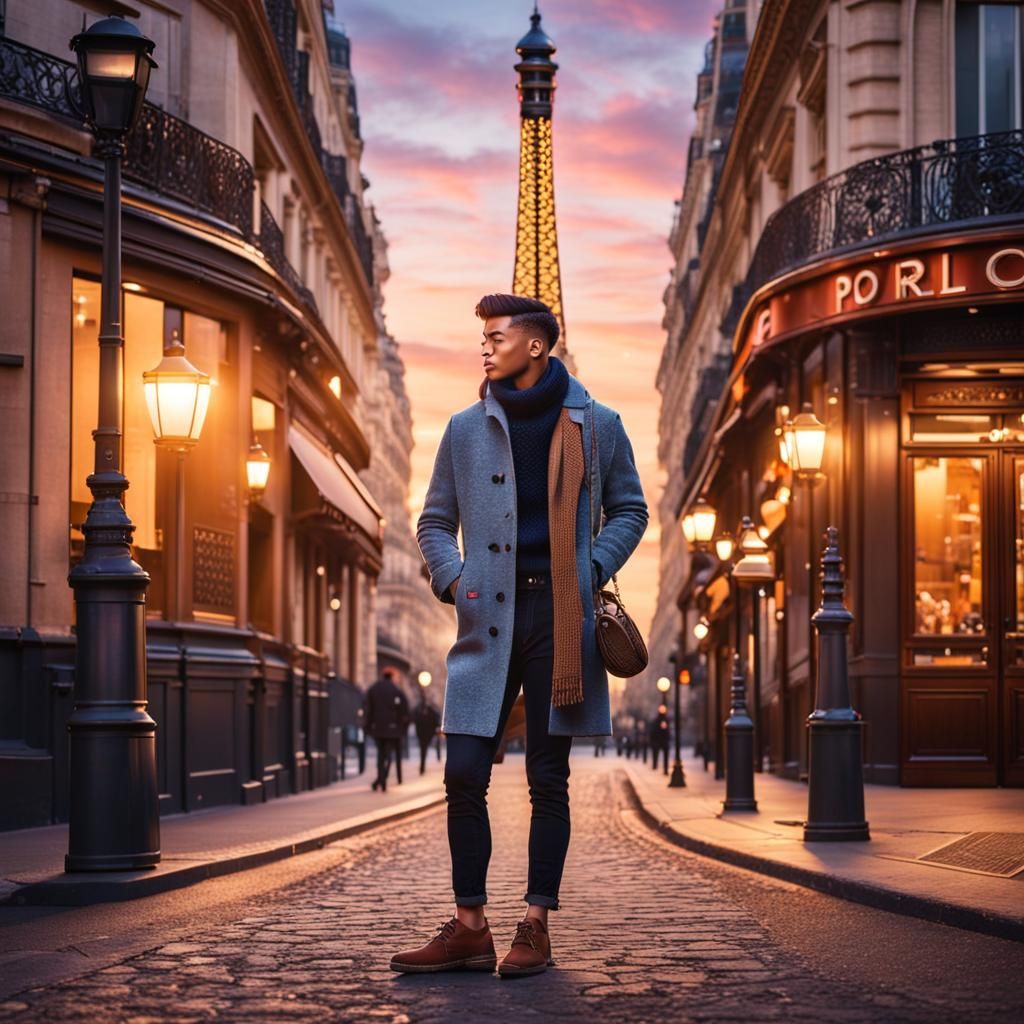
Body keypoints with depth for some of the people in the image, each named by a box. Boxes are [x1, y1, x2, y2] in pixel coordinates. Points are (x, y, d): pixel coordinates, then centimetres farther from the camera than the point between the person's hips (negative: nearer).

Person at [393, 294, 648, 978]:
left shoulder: (596, 425, 4)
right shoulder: (466, 429, 9)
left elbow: (629, 509, 13)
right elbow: (435, 522, 16)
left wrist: (594, 568, -4)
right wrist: (451, 577, -2)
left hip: (561, 617, -2)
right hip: (488, 620, 2)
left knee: (548, 780, 3)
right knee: (464, 775, -5)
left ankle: (536, 928, 9)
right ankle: (470, 928, 4)